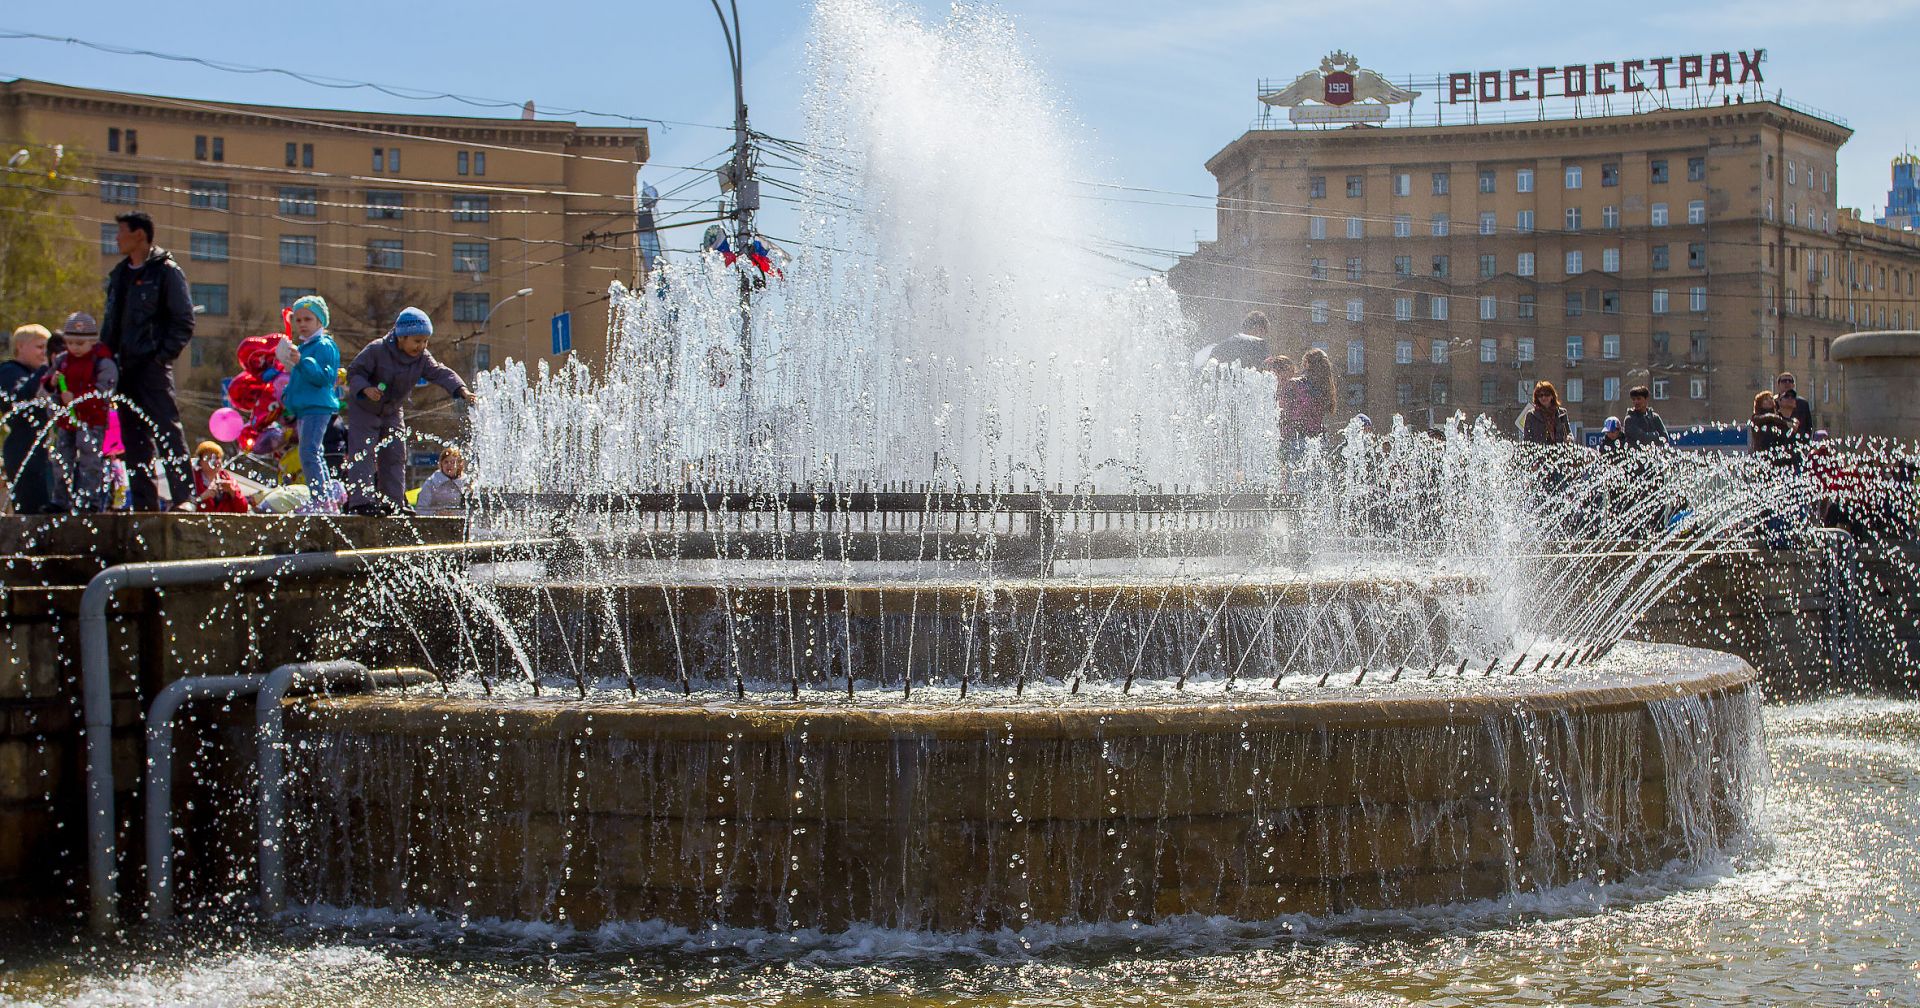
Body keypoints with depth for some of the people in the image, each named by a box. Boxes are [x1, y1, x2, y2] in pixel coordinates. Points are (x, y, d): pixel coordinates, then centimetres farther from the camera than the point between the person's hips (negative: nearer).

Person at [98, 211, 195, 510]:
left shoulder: (166, 272, -3)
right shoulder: (119, 274, 18)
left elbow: (184, 322, -7)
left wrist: (164, 354, -14)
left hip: (153, 364, -7)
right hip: (125, 367, 7)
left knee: (167, 429, -12)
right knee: (134, 436, 7)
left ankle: (183, 497, -13)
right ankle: (145, 502, 10)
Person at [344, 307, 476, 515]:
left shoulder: (422, 358, -9)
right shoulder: (376, 351, -23)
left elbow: (441, 373, -17)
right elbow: (354, 372, -18)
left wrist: (461, 390, -34)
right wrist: (366, 389, -38)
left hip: (393, 412, 6)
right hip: (364, 409, -6)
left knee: (395, 455, 5)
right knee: (363, 453, -13)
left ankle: (394, 501, 11)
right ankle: (361, 500, -16)